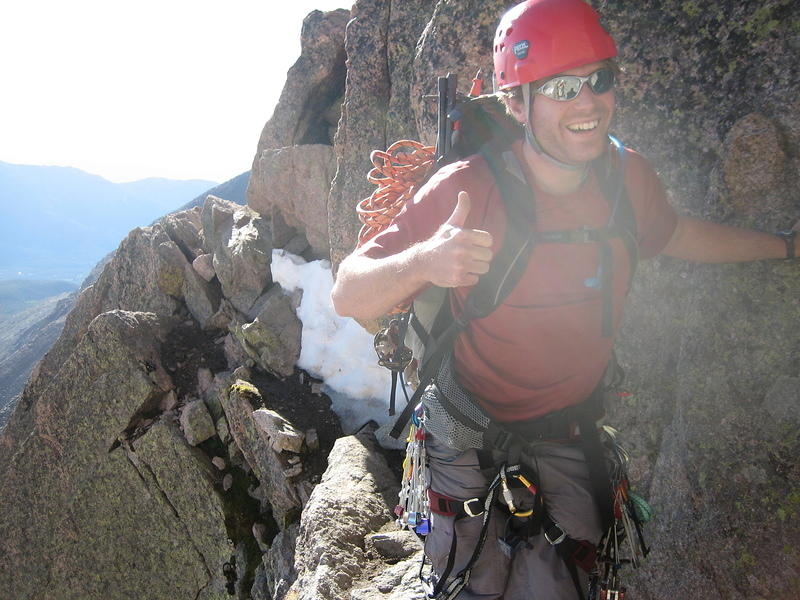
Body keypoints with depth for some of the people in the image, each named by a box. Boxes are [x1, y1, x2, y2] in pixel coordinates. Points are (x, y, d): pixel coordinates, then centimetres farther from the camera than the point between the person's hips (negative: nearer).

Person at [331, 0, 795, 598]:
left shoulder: (630, 176, -11)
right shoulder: (465, 189, -26)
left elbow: (673, 234, 12)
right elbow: (348, 296, -27)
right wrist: (421, 262, -47)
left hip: (569, 434, 4)